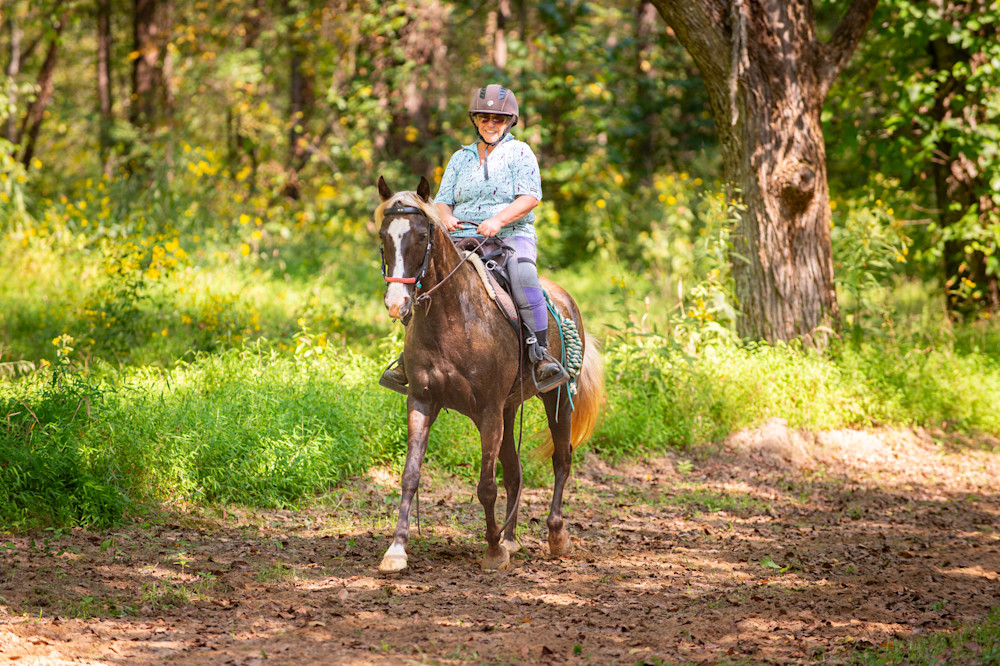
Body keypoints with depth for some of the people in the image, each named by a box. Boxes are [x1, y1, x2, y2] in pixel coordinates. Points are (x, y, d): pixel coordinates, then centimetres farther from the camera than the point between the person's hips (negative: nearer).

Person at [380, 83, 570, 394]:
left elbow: (530, 197, -6)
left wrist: (498, 220, -22)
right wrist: (445, 217, -11)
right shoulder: (461, 158, 19)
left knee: (523, 276, -36)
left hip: (512, 236, -4)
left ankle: (541, 355, -35)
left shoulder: (519, 152, 7)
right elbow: (442, 201, 15)